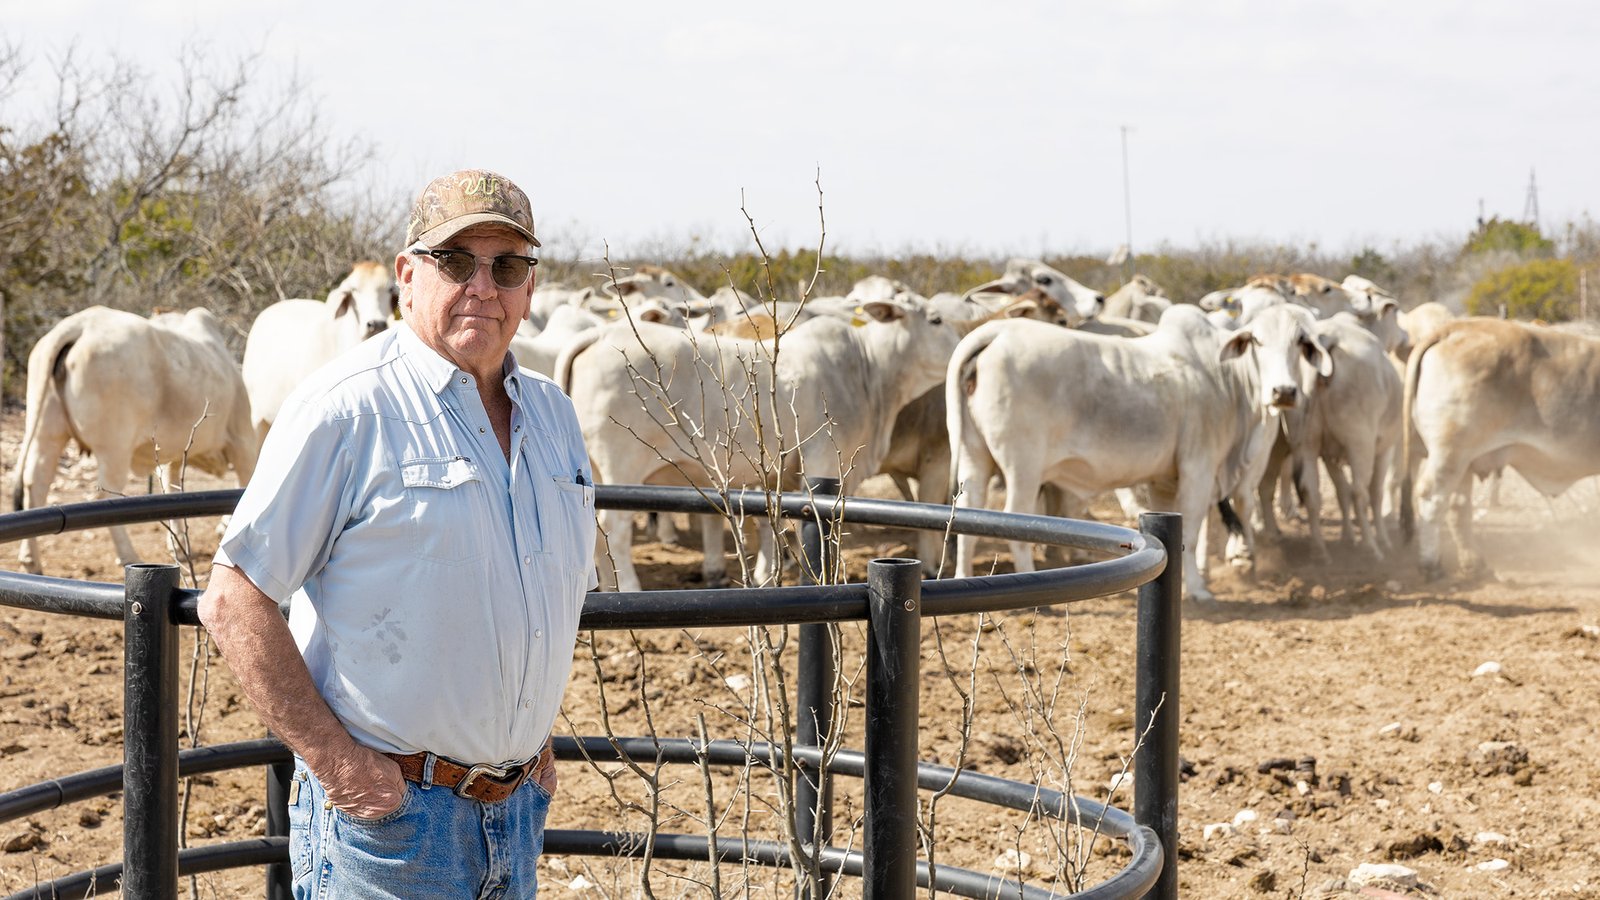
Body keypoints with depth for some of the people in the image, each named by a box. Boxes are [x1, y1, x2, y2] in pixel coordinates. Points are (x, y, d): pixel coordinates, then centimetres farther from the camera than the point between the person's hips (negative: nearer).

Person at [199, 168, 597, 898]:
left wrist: (537, 741, 12)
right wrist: (335, 760, -17)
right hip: (385, 807, -6)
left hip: (518, 810, 7)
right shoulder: (347, 407, -11)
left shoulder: (549, 413, 10)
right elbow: (232, 600, -14)